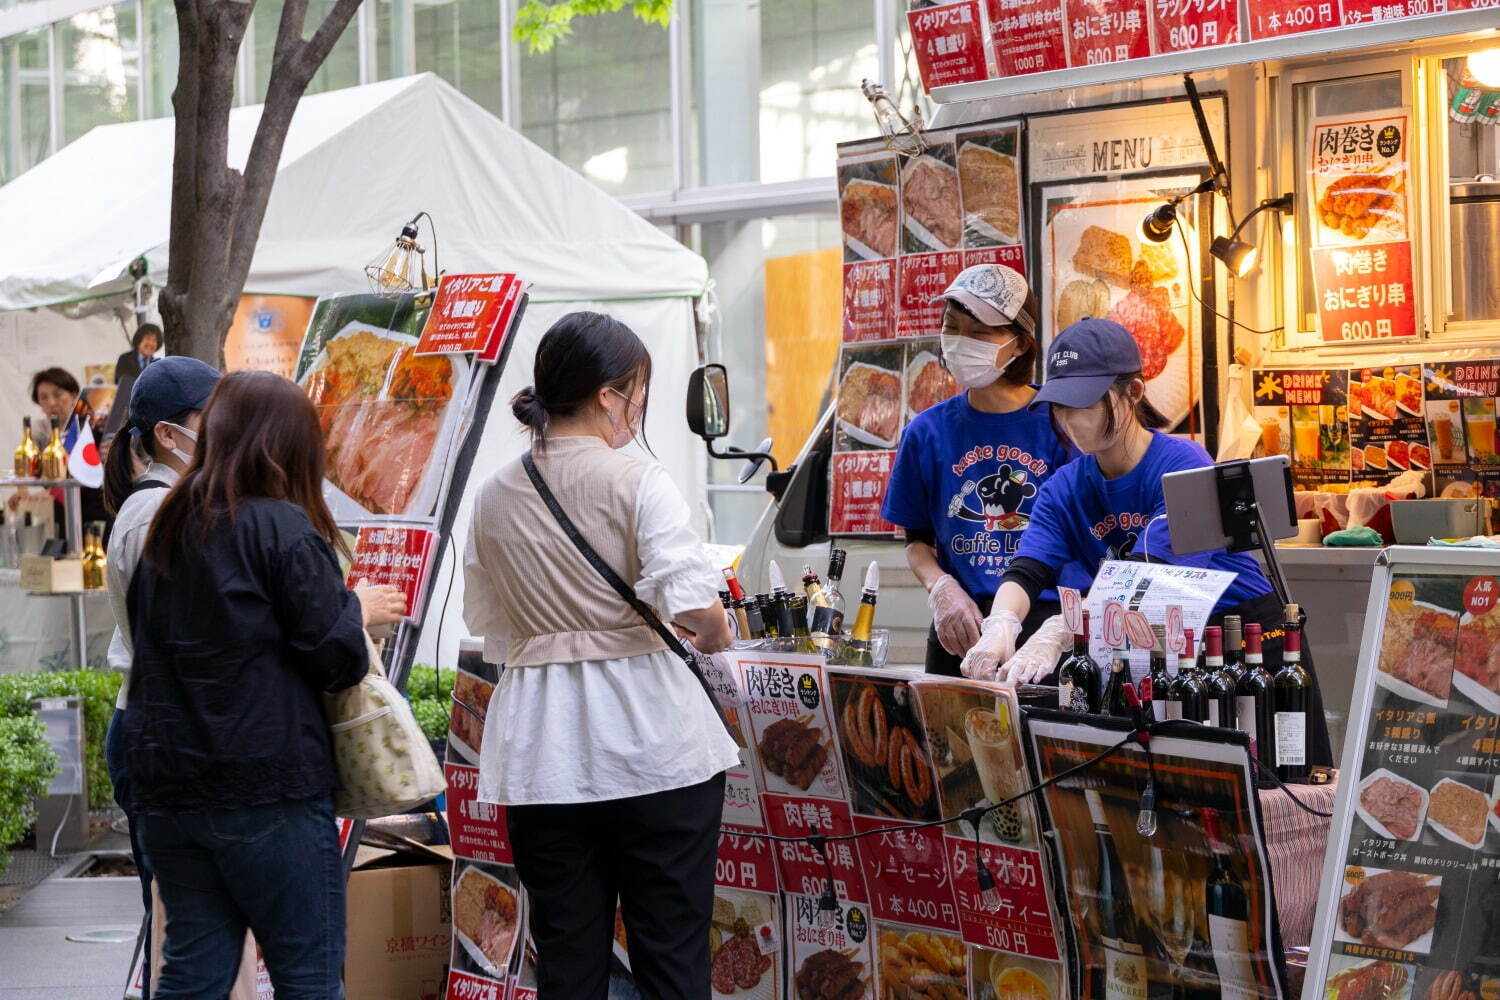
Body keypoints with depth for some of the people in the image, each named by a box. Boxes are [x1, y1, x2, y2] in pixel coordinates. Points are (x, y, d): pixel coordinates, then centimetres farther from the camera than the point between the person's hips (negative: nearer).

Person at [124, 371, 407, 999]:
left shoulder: (164, 534, 11)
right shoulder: (282, 528, -10)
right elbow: (335, 659, -12)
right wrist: (358, 609, 8)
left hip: (165, 788, 7)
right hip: (266, 784, -7)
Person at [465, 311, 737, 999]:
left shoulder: (494, 498, 6)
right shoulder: (637, 483, -9)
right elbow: (689, 601, -19)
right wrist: (716, 635, 1)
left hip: (541, 754, 4)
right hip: (650, 747, -4)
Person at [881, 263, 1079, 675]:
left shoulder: (1060, 424, 0)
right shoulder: (929, 431, 10)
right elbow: (917, 539, 17)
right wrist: (941, 589, -3)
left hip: (1049, 618, -3)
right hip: (962, 626, 3)